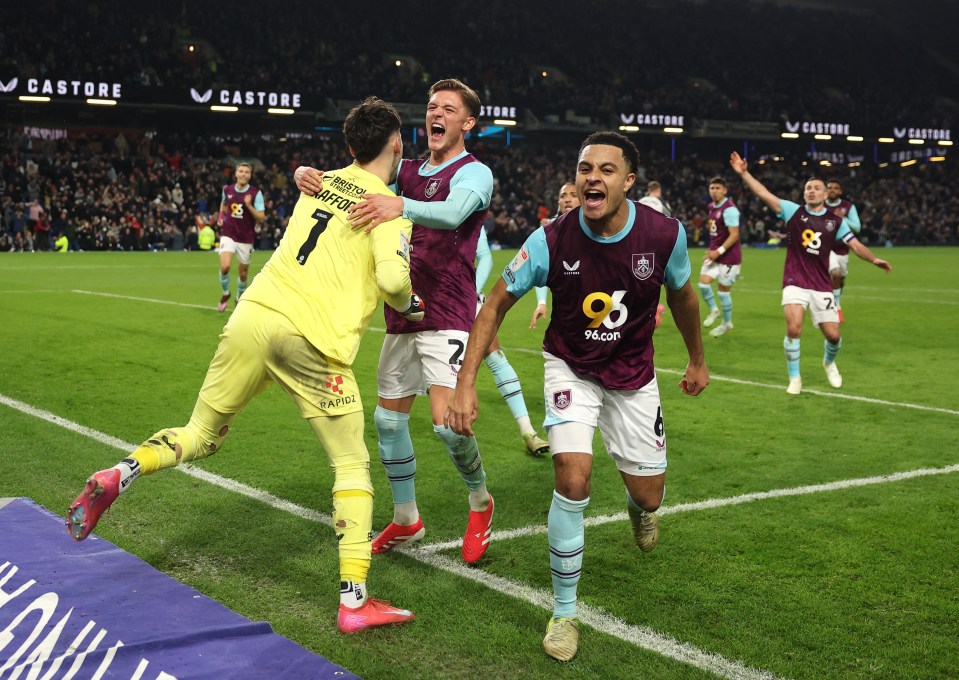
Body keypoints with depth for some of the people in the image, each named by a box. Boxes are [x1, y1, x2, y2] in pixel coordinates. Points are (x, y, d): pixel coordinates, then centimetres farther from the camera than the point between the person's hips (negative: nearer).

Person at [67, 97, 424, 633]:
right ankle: (355, 600, 4)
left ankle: (118, 476, -5)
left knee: (202, 435, 20)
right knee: (353, 465, 7)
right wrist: (410, 308, 9)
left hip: (255, 317, 5)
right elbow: (393, 278, -12)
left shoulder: (320, 182, 20)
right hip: (315, 341, -5)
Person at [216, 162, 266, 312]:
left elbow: (261, 217, -12)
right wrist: (221, 217, 9)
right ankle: (225, 294, 8)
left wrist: (249, 205, -26)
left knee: (243, 272, 10)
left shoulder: (256, 193, -9)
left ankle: (240, 298, 36)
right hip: (228, 234, 1)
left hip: (246, 238, -1)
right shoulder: (227, 189, 1)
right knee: (225, 267, -19)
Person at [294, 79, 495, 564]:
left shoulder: (474, 173, -7)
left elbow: (451, 213, -29)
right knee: (389, 417, 9)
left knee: (447, 421, -16)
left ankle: (480, 502, 12)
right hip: (401, 314, 7)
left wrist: (400, 206, -48)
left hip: (447, 314, -7)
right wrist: (307, 174, -17)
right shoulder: (406, 171, 12)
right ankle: (406, 520, 26)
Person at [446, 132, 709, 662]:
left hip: (633, 376, 2)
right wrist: (465, 382, -18)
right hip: (571, 368, -2)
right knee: (573, 479, -21)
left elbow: (682, 295, 1)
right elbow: (495, 305, -12)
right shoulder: (551, 241, -24)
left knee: (649, 495, 7)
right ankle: (564, 612, -3)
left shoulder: (664, 234, -21)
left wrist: (697, 360, 15)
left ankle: (638, 507, 51)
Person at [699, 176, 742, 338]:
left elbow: (734, 235, -22)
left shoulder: (729, 209, -19)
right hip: (715, 253, 7)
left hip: (728, 256, -7)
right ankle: (713, 310, 20)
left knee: (723, 290, 3)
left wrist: (719, 251, -25)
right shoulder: (712, 207, 8)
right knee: (703, 283, -5)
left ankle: (727, 323, 21)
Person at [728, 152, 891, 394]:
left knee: (833, 335, 0)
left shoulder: (836, 221, 5)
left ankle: (829, 363, 37)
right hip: (795, 282, -2)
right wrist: (744, 173, -17)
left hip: (821, 285, 2)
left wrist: (874, 259, -15)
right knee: (793, 329, -20)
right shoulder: (793, 211, 0)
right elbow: (764, 194, -8)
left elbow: (856, 245, 3)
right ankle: (794, 378, 0)